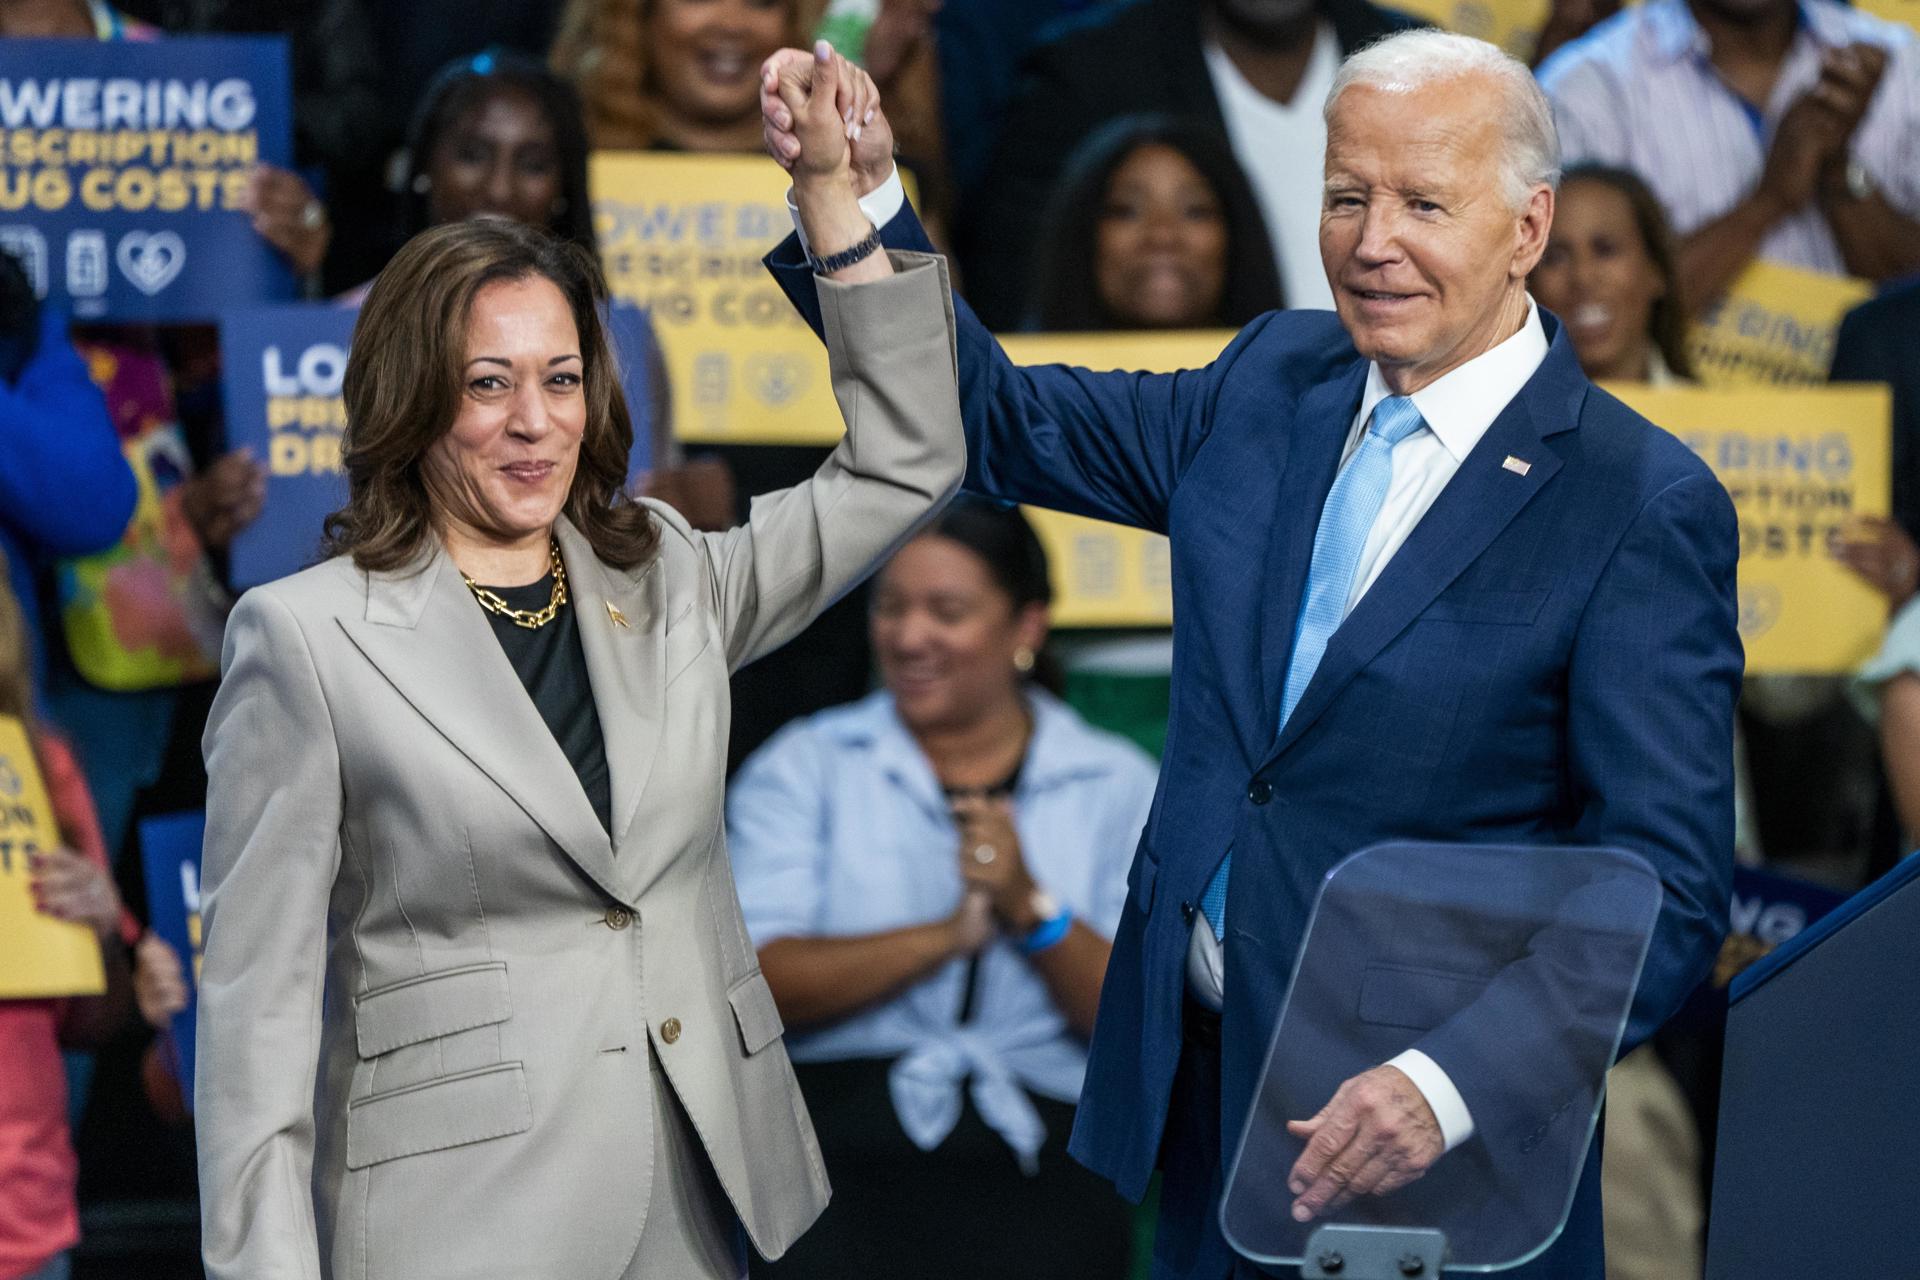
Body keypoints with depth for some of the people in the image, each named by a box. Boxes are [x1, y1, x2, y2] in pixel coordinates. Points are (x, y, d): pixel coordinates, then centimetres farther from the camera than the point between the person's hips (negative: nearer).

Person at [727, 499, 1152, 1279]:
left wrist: (1032, 909, -11)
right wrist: (948, 936, -10)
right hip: (841, 1120, -1)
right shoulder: (804, 766, 14)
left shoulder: (1118, 785, 14)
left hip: (1032, 1136, 1)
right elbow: (755, 981, -2)